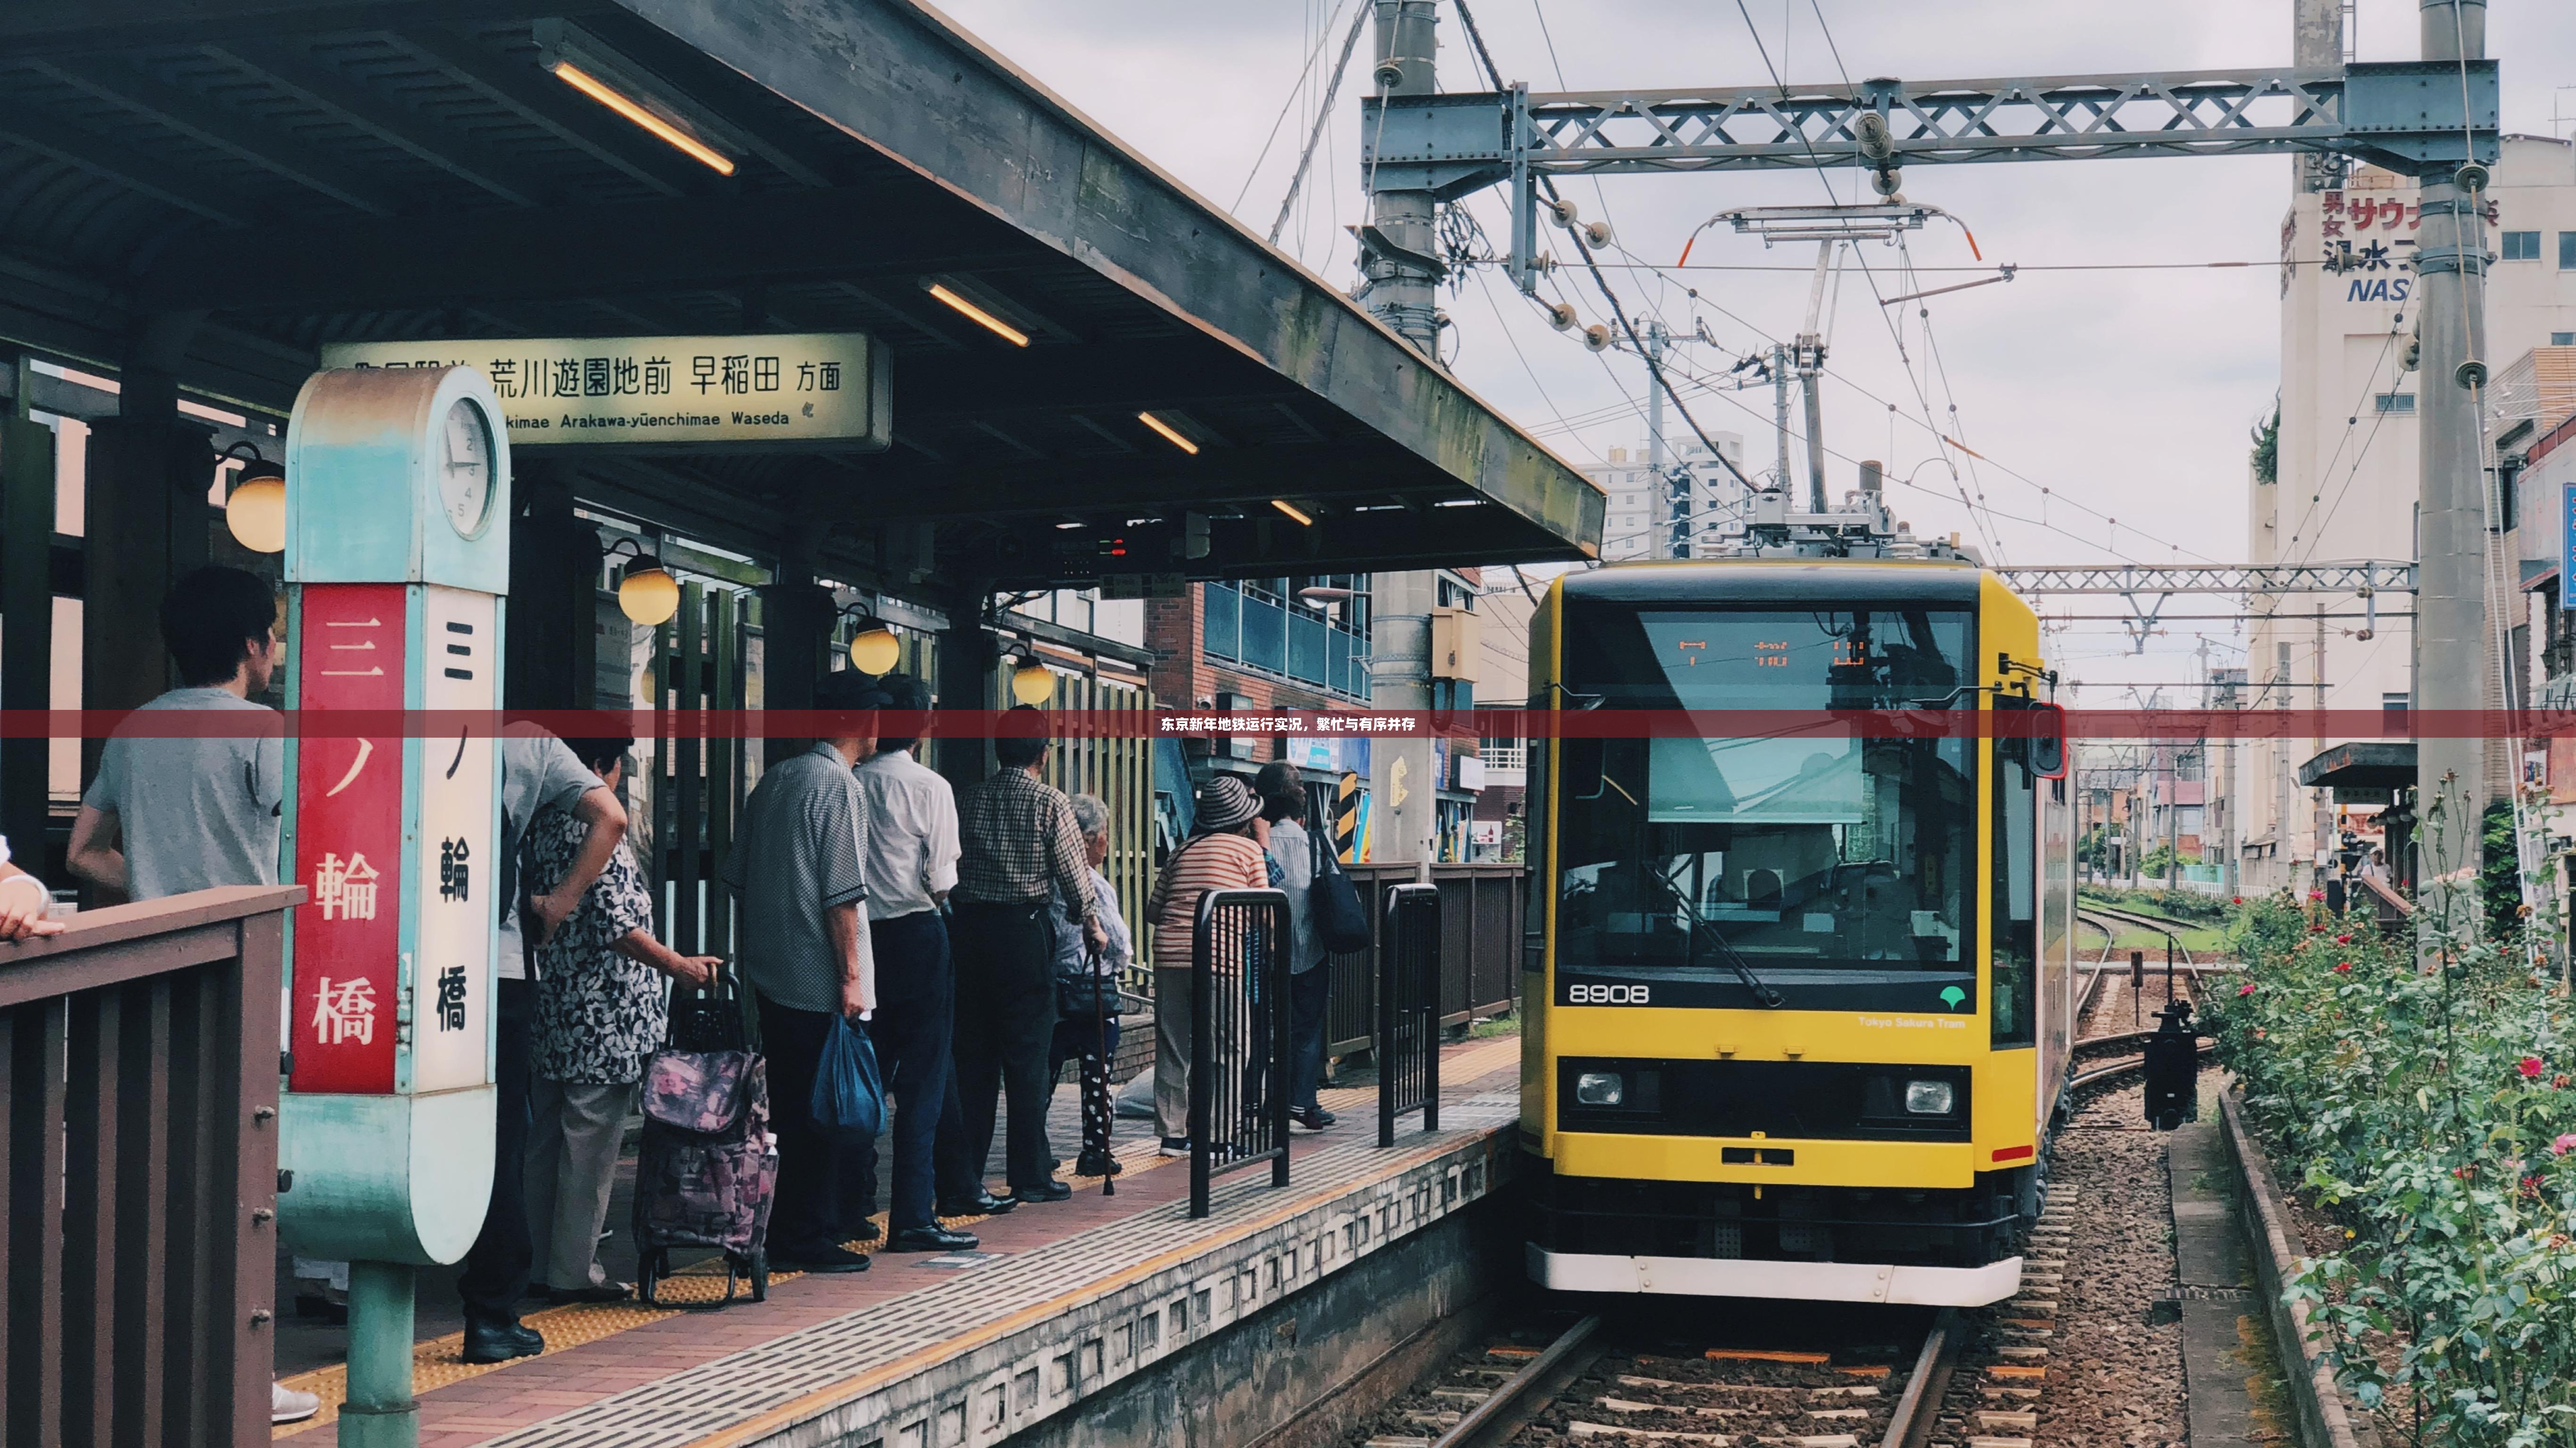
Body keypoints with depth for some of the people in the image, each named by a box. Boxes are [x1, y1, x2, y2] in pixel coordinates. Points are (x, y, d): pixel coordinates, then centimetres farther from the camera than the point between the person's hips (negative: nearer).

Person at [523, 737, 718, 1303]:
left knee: (546, 1140, 12)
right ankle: (574, 1271, 1)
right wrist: (676, 964, -9)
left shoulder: (541, 827, 12)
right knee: (590, 1144, -2)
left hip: (551, 1011, 9)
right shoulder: (593, 830, -15)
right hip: (601, 1019, -9)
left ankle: (540, 1263, 18)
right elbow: (614, 925, -19)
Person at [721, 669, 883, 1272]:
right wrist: (851, 977, -14)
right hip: (818, 978, -8)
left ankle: (780, 1232, 21)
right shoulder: (839, 786, -12)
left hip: (769, 973, 8)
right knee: (819, 1110, -2)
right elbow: (842, 896, -17)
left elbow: (737, 875, 16)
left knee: (787, 1105, 15)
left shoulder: (775, 778, 12)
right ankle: (807, 1238, 2)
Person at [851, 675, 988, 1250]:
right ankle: (912, 1217, -5)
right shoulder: (930, 787, -9)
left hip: (864, 935, 5)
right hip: (917, 933, -5)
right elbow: (942, 878, -10)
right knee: (922, 1081, -2)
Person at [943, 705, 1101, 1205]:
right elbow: (1074, 873, -4)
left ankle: (962, 1172, 10)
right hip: (1025, 930, -4)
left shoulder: (969, 799, 7)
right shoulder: (1049, 802, -5)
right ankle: (1030, 1176, 3)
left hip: (970, 927, 4)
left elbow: (951, 867, 8)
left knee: (972, 1055, 9)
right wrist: (1090, 923, 12)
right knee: (1027, 1055, 1)